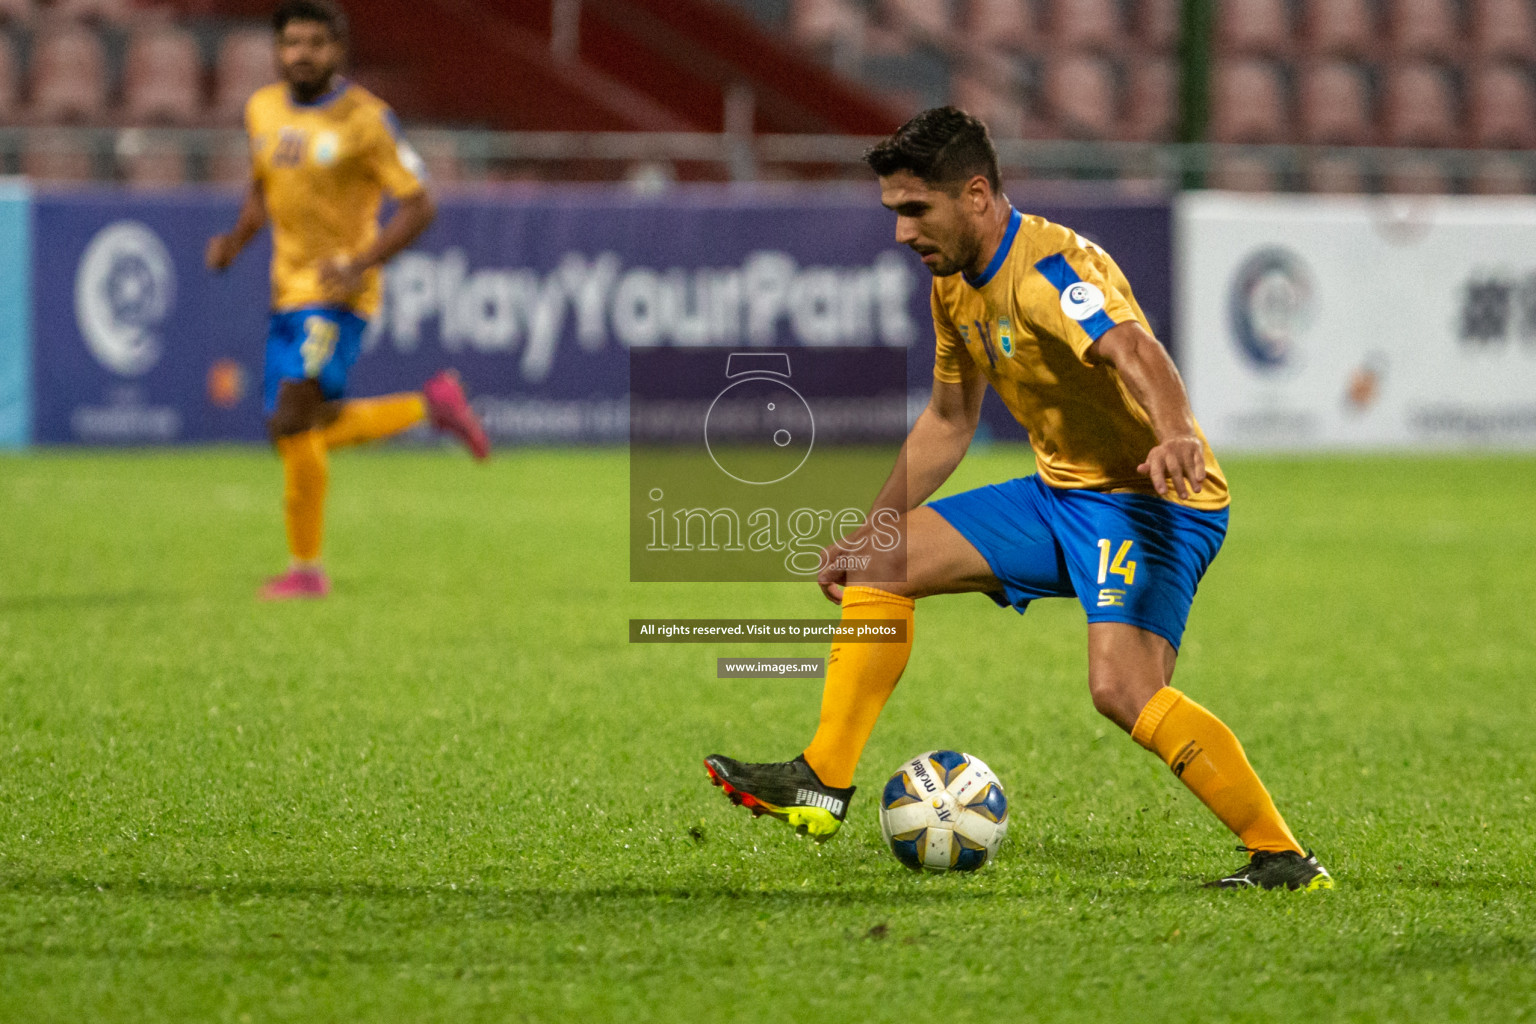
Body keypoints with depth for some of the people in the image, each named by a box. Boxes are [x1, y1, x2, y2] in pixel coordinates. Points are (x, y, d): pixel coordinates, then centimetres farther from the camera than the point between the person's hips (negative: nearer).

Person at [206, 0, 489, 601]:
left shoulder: (365, 119, -12)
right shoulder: (262, 110, 8)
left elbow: (418, 206, -10)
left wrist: (361, 263, -22)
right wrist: (237, 239, 4)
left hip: (337, 293, -8)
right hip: (289, 290, 8)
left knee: (292, 425, -17)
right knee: (310, 433, 12)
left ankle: (306, 568, -6)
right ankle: (432, 405, 29)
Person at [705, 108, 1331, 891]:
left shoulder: (1048, 268, -22)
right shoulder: (956, 284, 8)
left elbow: (1132, 349, -42)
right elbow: (947, 422, 22)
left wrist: (1175, 436, -62)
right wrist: (868, 532, 23)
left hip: (1153, 500, -9)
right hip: (1060, 494, 9)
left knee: (1122, 688, -28)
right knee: (880, 568, 6)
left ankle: (1284, 860, -20)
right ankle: (822, 786, 11)